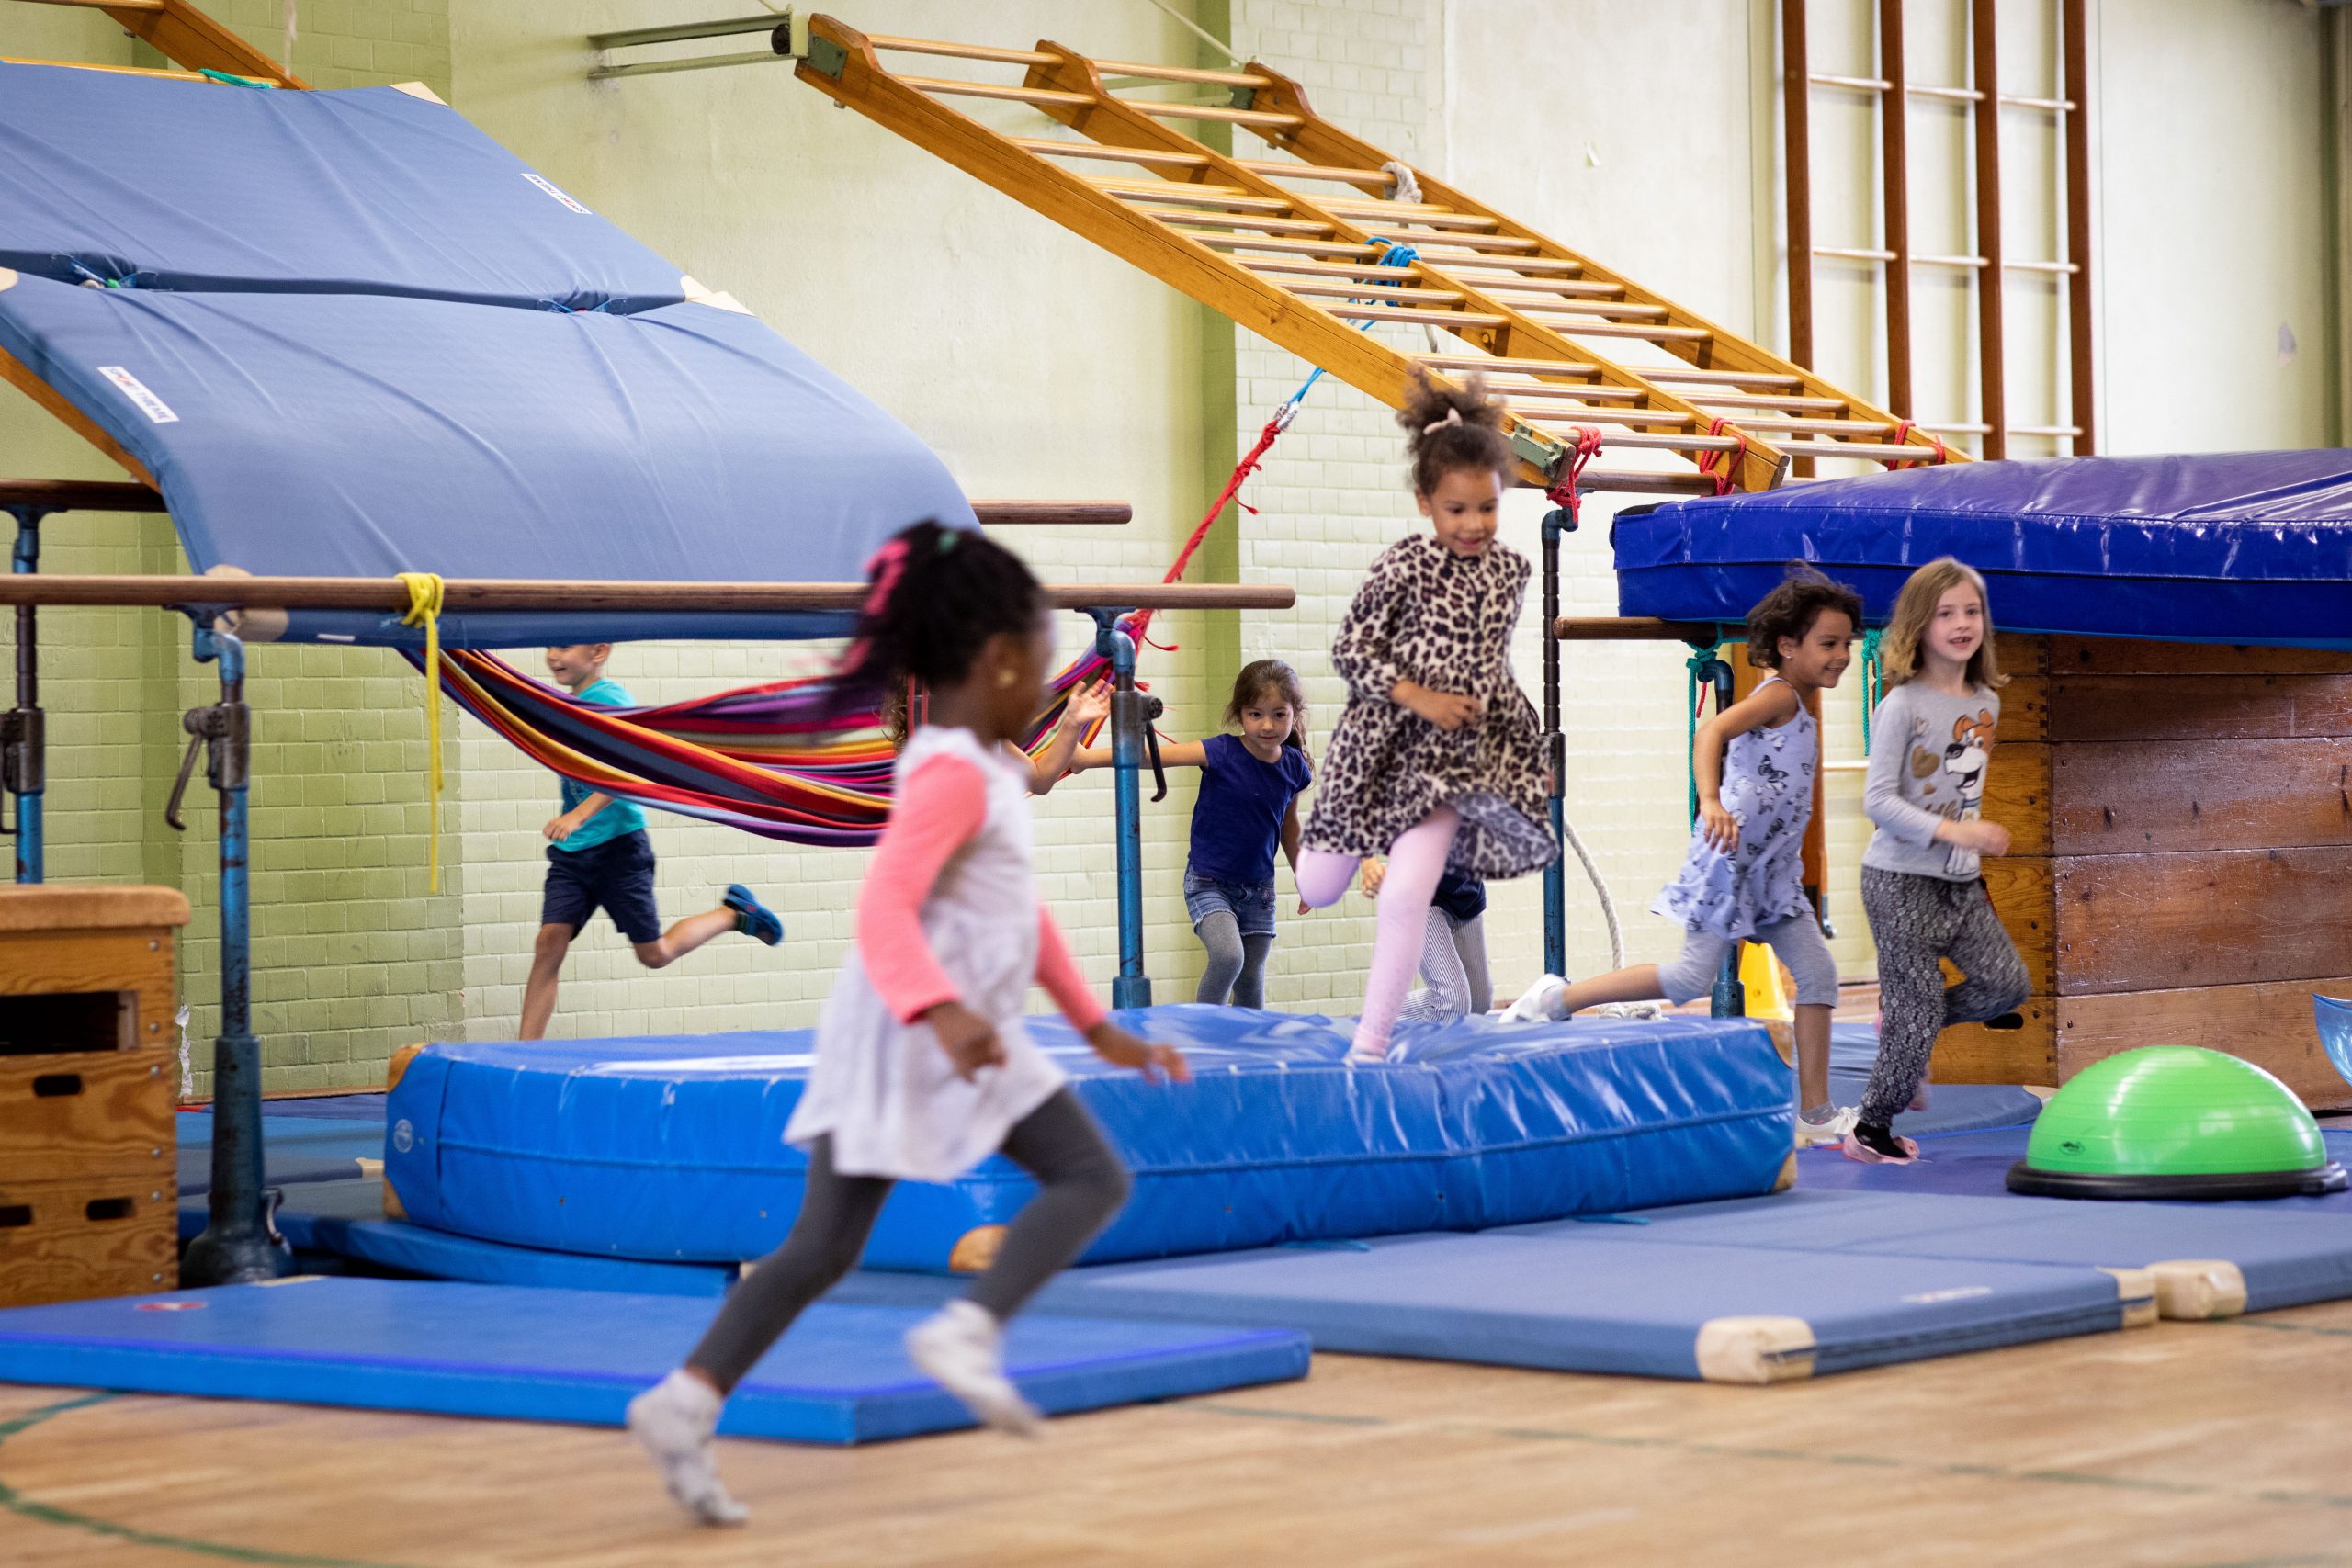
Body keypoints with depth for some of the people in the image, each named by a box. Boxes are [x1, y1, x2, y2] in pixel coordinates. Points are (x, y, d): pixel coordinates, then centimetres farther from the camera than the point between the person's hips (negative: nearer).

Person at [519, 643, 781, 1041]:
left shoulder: (610, 699, -14)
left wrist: (578, 816, -39)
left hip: (617, 845, -7)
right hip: (570, 852, 7)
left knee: (655, 954, 4)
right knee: (549, 944, -9)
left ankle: (733, 912, 26)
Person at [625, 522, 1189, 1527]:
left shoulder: (980, 768, 20)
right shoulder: (955, 775, -13)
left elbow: (1021, 915, 29)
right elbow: (884, 906, -25)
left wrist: (1100, 1030, 31)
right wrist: (943, 1013, -40)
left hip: (939, 1037, 9)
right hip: (926, 1034, -9)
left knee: (822, 1248, 7)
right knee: (1092, 1177, -3)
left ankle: (686, 1403, -1)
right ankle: (969, 1331, -16)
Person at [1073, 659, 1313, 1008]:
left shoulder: (1294, 767, -3)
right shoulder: (1222, 753, -17)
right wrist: (1091, 757, -35)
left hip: (1257, 886, 4)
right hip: (1208, 883, -4)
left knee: (1251, 985, 7)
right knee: (1228, 956, -25)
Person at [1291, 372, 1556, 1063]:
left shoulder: (1510, 570, 1)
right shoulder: (1403, 566, -13)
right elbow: (1349, 648, -12)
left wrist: (1497, 716, 15)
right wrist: (1420, 699, -19)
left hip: (1457, 752, 2)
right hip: (1386, 740, -2)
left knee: (1407, 895, -14)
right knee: (1319, 890, 10)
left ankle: (1370, 1045, -6)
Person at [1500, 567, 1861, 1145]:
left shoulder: (1802, 714, 15)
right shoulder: (1778, 695, -12)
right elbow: (1712, 733, -29)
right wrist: (1710, 803, -44)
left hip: (1773, 869, 9)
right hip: (1731, 855, -9)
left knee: (1819, 973, 1)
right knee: (1693, 977, -10)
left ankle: (1814, 1113, 5)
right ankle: (1555, 999, 3)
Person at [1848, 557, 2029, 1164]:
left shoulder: (1985, 702, 7)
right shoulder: (1903, 705, -15)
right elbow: (1878, 800, -19)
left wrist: (1975, 858, 17)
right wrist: (1954, 832, -27)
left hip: (1961, 881, 7)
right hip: (1901, 882, -7)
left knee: (2008, 984, 0)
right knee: (1917, 1011, -3)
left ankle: (1903, 1025, 21)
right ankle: (1870, 1129, 13)